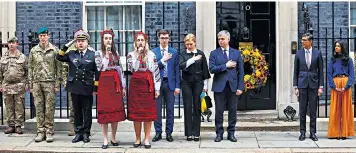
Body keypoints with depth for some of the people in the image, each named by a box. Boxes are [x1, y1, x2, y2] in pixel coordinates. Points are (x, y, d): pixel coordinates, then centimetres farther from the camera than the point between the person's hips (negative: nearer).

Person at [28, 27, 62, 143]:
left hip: (50, 83, -2)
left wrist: (57, 84, -4)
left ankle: (49, 132, 5)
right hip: (37, 82, 2)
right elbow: (30, 68, 11)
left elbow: (59, 68, 2)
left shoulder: (54, 50, 2)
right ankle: (40, 132, 11)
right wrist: (31, 85, 7)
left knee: (50, 109, -1)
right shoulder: (33, 51, 9)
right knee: (39, 108, 4)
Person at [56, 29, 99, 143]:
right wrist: (67, 45, -4)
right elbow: (59, 57, 2)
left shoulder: (93, 54, -1)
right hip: (74, 87, 3)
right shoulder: (71, 54, 8)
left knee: (87, 111, 5)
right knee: (77, 111, 10)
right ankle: (78, 133, 18)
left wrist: (95, 88, -5)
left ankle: (86, 134, 15)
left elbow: (97, 72, -2)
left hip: (87, 88, -3)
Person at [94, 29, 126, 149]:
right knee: (105, 111, -3)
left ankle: (113, 138, 14)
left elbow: (120, 70, 13)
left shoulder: (115, 53, 13)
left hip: (116, 83, 4)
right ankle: (105, 140, 3)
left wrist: (123, 86, 9)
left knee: (116, 110, 3)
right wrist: (107, 54, -10)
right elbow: (100, 68, -12)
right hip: (104, 83, -4)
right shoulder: (99, 53, 2)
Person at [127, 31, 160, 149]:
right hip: (135, 85, 0)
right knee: (136, 113, 1)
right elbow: (132, 68, -10)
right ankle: (138, 139, 11)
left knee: (148, 113, -1)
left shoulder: (151, 55, 7)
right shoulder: (131, 55, 7)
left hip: (148, 86, 0)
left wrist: (157, 88, -2)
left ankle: (147, 139, 6)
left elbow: (156, 72, 4)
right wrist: (138, 54, -10)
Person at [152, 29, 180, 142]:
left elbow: (177, 70, 5)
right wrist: (162, 60, -13)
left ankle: (169, 133, 11)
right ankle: (158, 133, 10)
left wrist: (177, 86, -1)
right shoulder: (153, 52, 5)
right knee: (157, 109, 2)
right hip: (157, 83, -1)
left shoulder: (174, 52, 7)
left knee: (170, 109, 3)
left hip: (170, 83, 1)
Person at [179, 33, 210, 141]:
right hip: (186, 83, 0)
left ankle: (196, 133, 6)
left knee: (197, 108, 0)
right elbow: (181, 66, -11)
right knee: (187, 108, 0)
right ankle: (189, 133, 6)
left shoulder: (200, 54, 5)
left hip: (198, 82, 0)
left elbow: (205, 70, 7)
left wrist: (205, 85, 4)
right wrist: (193, 59, -17)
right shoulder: (183, 54, 5)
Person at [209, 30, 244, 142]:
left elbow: (241, 72, 5)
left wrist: (240, 87, -2)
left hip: (233, 86, 1)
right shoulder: (214, 53, 5)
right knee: (219, 111, 3)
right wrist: (226, 66, -11)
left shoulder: (236, 53, 8)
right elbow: (212, 69, -8)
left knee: (233, 110, 4)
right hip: (219, 86, -1)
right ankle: (219, 133, 13)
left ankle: (231, 133, 14)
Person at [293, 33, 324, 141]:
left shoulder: (317, 53, 3)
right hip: (302, 84, 1)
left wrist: (320, 86, -2)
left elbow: (321, 71, 4)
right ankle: (302, 132, 10)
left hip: (313, 84, 0)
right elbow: (295, 71, 6)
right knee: (302, 110, 3)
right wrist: (295, 87, 1)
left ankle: (313, 133, 10)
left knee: (313, 110, 3)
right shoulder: (298, 54, 5)